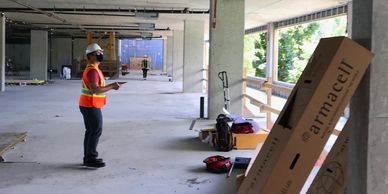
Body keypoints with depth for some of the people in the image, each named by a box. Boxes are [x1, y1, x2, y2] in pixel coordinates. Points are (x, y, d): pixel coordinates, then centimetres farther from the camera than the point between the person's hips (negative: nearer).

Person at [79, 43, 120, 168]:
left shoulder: (93, 69, 15)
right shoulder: (92, 70, -19)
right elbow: (95, 90, -29)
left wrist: (110, 86, 7)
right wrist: (111, 87, -22)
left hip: (88, 106, 10)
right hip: (91, 106, -10)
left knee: (91, 131, 14)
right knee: (96, 131, -5)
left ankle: (88, 157, 21)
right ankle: (91, 158, 0)